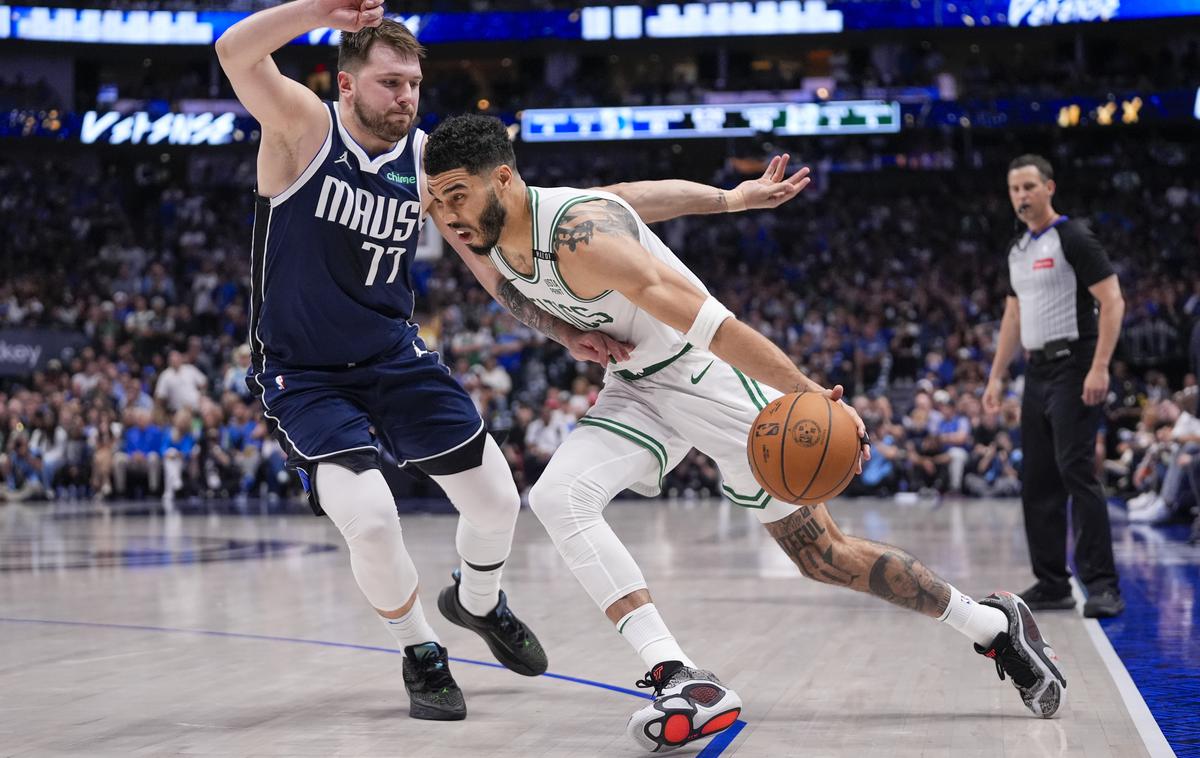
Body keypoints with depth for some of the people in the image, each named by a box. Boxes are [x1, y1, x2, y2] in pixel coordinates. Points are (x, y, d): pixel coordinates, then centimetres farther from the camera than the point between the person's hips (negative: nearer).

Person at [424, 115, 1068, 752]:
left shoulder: (579, 235, -30)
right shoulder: (490, 260, -4)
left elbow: (704, 320, -36)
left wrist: (808, 394, -41)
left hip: (712, 376, -7)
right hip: (639, 388, 7)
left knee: (823, 555, -2)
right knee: (556, 498, -18)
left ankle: (995, 625, 19)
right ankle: (681, 681, -19)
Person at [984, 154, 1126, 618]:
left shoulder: (1073, 238, -8)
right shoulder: (1018, 250, 16)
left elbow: (1112, 301, -14)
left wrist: (1100, 367, -22)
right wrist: (996, 377, 18)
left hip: (1073, 368, -8)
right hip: (1038, 371, 8)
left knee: (1076, 470, -14)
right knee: (1037, 481, 7)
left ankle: (1102, 586, -11)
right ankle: (1052, 584, 14)